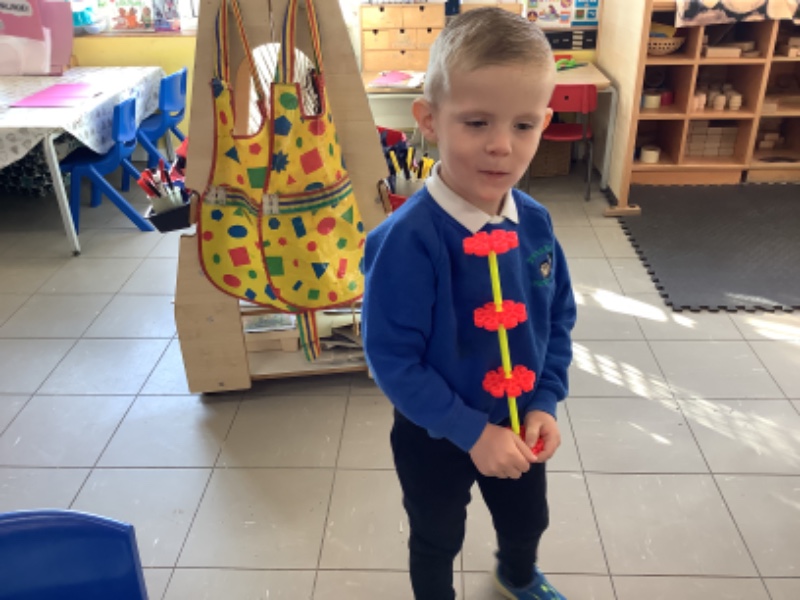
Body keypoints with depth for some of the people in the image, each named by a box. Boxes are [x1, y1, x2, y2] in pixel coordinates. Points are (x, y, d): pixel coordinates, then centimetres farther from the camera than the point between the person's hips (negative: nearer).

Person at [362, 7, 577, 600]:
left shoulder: (535, 222, -13)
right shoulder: (408, 239, -31)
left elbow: (560, 317, -1)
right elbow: (392, 358, -27)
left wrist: (545, 403, -9)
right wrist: (471, 432, -24)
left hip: (519, 427, 6)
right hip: (435, 437, -5)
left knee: (528, 520, 32)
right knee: (437, 542, 23)